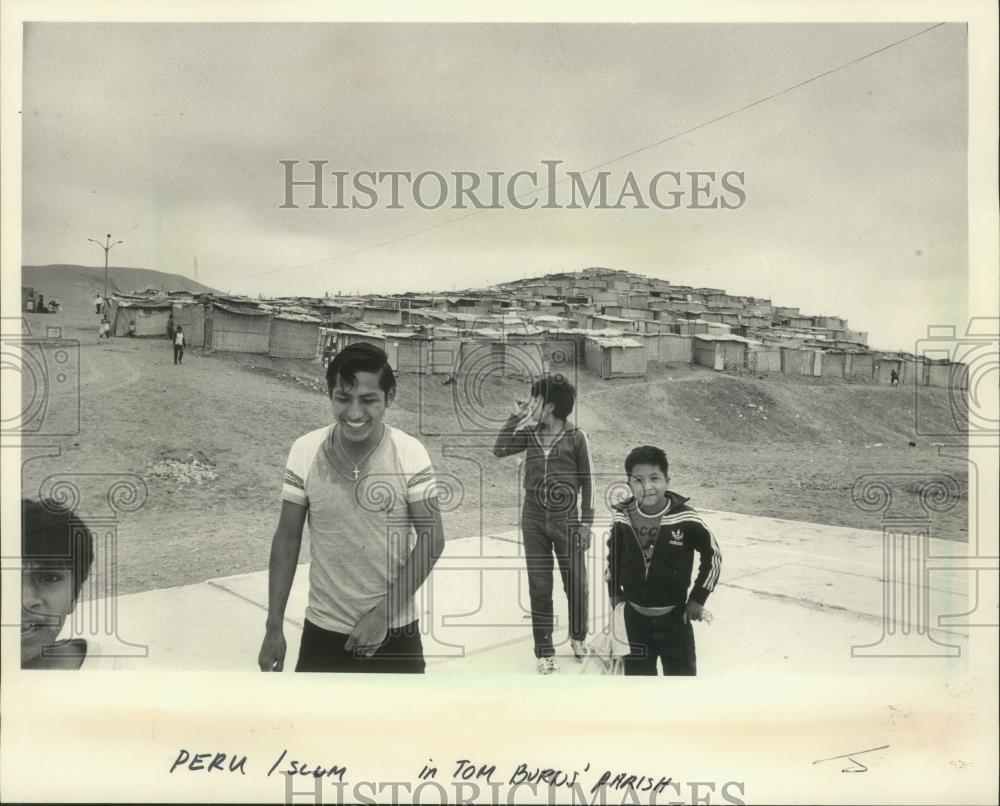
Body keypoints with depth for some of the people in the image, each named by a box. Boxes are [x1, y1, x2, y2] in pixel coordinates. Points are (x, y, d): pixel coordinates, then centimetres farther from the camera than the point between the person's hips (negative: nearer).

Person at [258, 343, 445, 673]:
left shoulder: (411, 456, -15)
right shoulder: (305, 452, -11)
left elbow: (431, 540, -9)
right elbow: (287, 538, -2)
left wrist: (383, 613, -15)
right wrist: (274, 627, -1)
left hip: (394, 630, -1)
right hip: (323, 630, 1)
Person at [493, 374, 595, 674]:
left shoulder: (576, 438, -8)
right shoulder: (530, 434, 2)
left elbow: (587, 482, -4)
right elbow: (500, 449, -4)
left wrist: (586, 523, -4)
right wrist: (515, 417, -7)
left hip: (566, 520, -3)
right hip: (533, 520, 3)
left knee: (576, 584, 10)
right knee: (539, 588, 8)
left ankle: (578, 636, 37)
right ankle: (545, 652, 19)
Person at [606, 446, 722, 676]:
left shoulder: (685, 518, -18)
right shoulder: (622, 517, -9)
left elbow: (713, 555, -3)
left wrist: (698, 598, -2)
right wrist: (614, 593, 9)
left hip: (674, 620, -2)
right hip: (634, 619, 3)